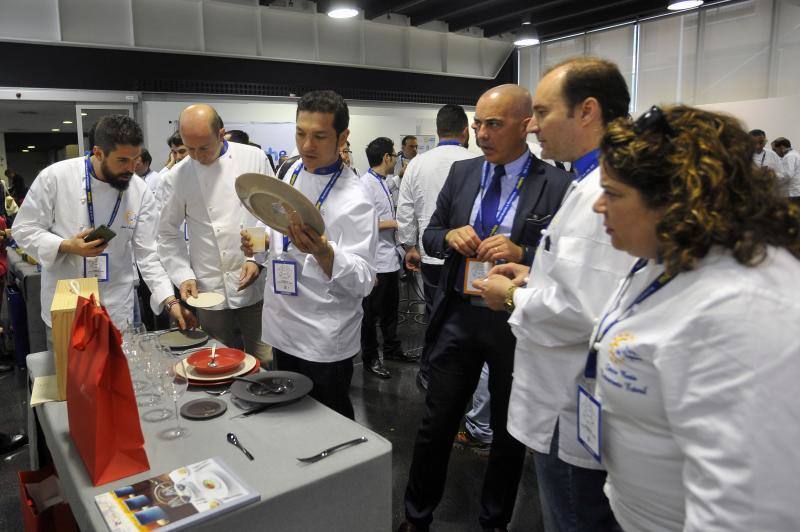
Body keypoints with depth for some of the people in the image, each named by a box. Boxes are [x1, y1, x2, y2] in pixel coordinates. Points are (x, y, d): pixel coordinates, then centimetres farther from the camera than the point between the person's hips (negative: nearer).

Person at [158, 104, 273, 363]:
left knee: (265, 362, 7)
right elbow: (169, 234, 7)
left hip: (256, 284, 0)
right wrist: (184, 276, -4)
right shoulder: (177, 176, 0)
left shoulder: (254, 159, -2)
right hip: (211, 291, 1)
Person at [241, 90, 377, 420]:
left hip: (324, 342, -7)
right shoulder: (294, 171, 3)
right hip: (282, 329, 7)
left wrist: (323, 253, -41)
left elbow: (363, 281, -24)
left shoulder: (354, 200, -19)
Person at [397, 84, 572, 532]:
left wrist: (521, 253, -27)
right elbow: (430, 236, 8)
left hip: (517, 323, -3)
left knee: (510, 432, 17)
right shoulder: (461, 173, 3)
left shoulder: (558, 185, -11)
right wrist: (450, 236, -13)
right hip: (459, 316, 3)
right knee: (436, 424, 13)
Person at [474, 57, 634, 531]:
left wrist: (513, 297, -15)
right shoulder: (596, 182, 9)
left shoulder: (602, 191, -24)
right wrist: (534, 276, 9)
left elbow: (584, 311, -31)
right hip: (575, 405, 10)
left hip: (572, 419, -10)